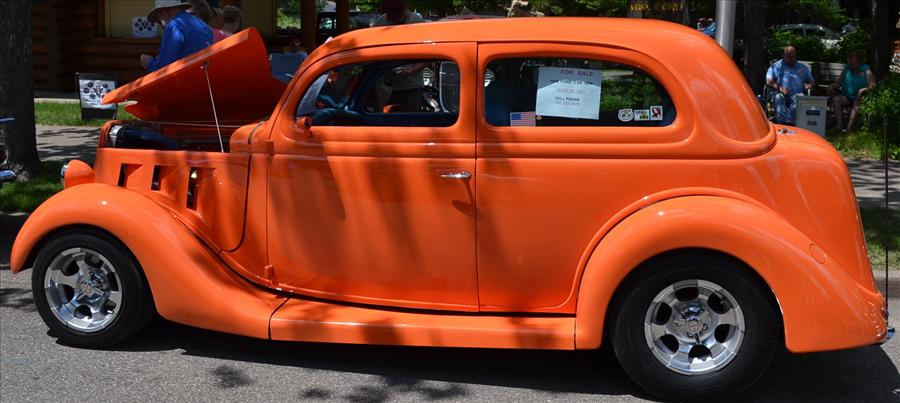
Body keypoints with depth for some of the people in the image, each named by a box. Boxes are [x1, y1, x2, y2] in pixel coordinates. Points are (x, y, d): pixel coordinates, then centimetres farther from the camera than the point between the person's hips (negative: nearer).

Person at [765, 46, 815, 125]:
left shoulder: (803, 68, 28)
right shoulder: (776, 66, 19)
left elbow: (811, 81, 27)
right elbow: (769, 81, 6)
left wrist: (809, 85, 1)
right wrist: (780, 89, -12)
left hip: (796, 95, 1)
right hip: (781, 94, -1)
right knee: (778, 98, -37)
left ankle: (790, 123, -49)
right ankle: (782, 123, -53)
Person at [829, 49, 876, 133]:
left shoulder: (866, 71, 2)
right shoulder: (846, 70, 14)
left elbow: (873, 85, -5)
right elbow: (838, 83, 15)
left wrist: (863, 90, -25)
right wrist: (833, 86, -9)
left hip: (859, 97, -4)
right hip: (846, 97, 4)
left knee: (857, 102, -37)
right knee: (836, 99, -27)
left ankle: (849, 127, -49)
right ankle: (839, 125, -38)